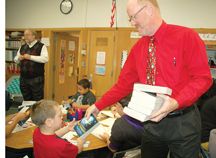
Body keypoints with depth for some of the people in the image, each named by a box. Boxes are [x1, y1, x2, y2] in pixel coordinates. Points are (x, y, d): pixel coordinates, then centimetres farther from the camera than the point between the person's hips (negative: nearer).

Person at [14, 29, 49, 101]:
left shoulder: (41, 46, -4)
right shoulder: (22, 47, 14)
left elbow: (45, 59, -18)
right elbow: (15, 59, 20)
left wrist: (30, 57, -20)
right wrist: (19, 58, -3)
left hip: (36, 79, -5)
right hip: (24, 78, 6)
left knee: (37, 101, 2)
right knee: (26, 100, 15)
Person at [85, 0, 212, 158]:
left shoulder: (187, 36, -8)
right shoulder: (138, 47, 5)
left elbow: (203, 78, -12)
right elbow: (124, 83, 8)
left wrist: (176, 102, -27)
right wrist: (98, 105, 5)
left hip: (182, 121, -4)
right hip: (151, 122, 4)